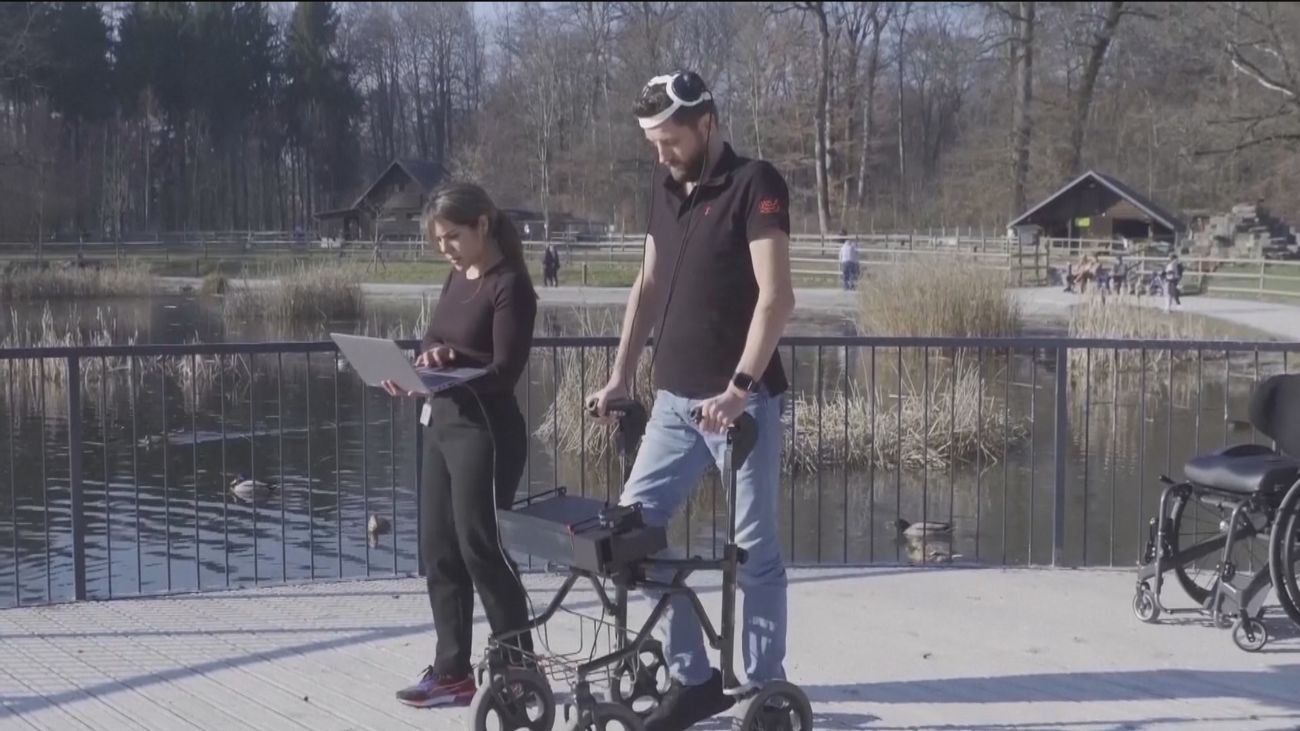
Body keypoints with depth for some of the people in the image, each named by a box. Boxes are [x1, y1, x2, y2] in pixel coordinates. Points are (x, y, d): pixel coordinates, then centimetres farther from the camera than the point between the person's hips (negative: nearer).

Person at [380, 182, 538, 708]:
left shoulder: (509, 285, -12)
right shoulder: (458, 277, 12)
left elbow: (505, 371, -17)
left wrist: (451, 359, -32)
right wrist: (414, 370, -5)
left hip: (484, 431, -9)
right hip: (441, 423, 9)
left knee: (481, 549, -3)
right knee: (438, 550, 10)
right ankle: (452, 670, 19)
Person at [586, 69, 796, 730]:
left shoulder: (755, 185, -11)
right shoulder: (664, 187, 11)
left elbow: (776, 296, -19)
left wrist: (740, 385, -27)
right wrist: (620, 378, 13)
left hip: (740, 399, -7)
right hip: (674, 397, 7)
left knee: (754, 548, 0)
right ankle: (692, 677, 14)